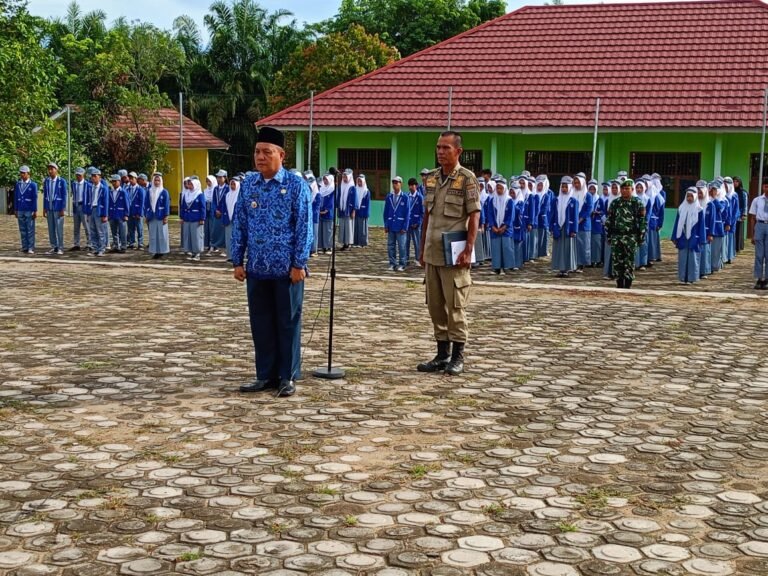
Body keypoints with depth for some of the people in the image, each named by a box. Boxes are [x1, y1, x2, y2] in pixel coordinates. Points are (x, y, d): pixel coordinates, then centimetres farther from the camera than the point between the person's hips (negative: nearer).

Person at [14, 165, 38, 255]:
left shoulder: (33, 184, -5)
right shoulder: (17, 184, 7)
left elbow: (35, 199, -7)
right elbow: (15, 198, 10)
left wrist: (35, 211, -10)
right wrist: (15, 210, 7)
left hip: (29, 211, -4)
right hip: (20, 211, 4)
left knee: (30, 230, -2)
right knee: (22, 230, 6)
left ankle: (31, 248, 1)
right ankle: (25, 248, 11)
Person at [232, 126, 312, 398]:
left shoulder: (296, 185, -5)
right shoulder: (248, 184, 6)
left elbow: (304, 227, -7)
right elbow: (239, 224, 9)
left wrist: (299, 264, -11)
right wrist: (237, 261, 5)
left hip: (286, 269, -4)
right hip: (257, 268, 4)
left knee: (288, 322, 5)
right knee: (261, 324, 9)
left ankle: (287, 377, 15)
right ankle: (266, 376, 20)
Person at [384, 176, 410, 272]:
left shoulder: (405, 198, -5)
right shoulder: (389, 197, 3)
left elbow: (407, 213, -4)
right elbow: (386, 212, 8)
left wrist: (405, 227, -8)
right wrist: (386, 225, 3)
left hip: (400, 227, -3)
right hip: (391, 226, 3)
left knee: (401, 246, 1)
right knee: (390, 246, 7)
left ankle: (402, 264, 9)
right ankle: (392, 264, 15)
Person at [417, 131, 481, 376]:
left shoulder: (467, 179, -6)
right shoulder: (431, 178, 11)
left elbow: (474, 216, -10)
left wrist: (468, 249, -17)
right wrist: (423, 249, 14)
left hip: (453, 255, -6)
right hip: (432, 253, 6)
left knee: (455, 305, -1)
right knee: (435, 305, 10)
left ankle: (457, 357, 9)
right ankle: (442, 354, 19)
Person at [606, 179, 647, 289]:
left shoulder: (638, 203, 0)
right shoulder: (614, 203, 9)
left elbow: (643, 221, -1)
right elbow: (608, 220, 13)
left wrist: (641, 236, -5)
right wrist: (608, 235, 9)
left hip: (630, 238, -3)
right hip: (616, 237, 3)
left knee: (629, 263, -1)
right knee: (617, 262, 3)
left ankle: (627, 286, 6)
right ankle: (620, 285, 14)